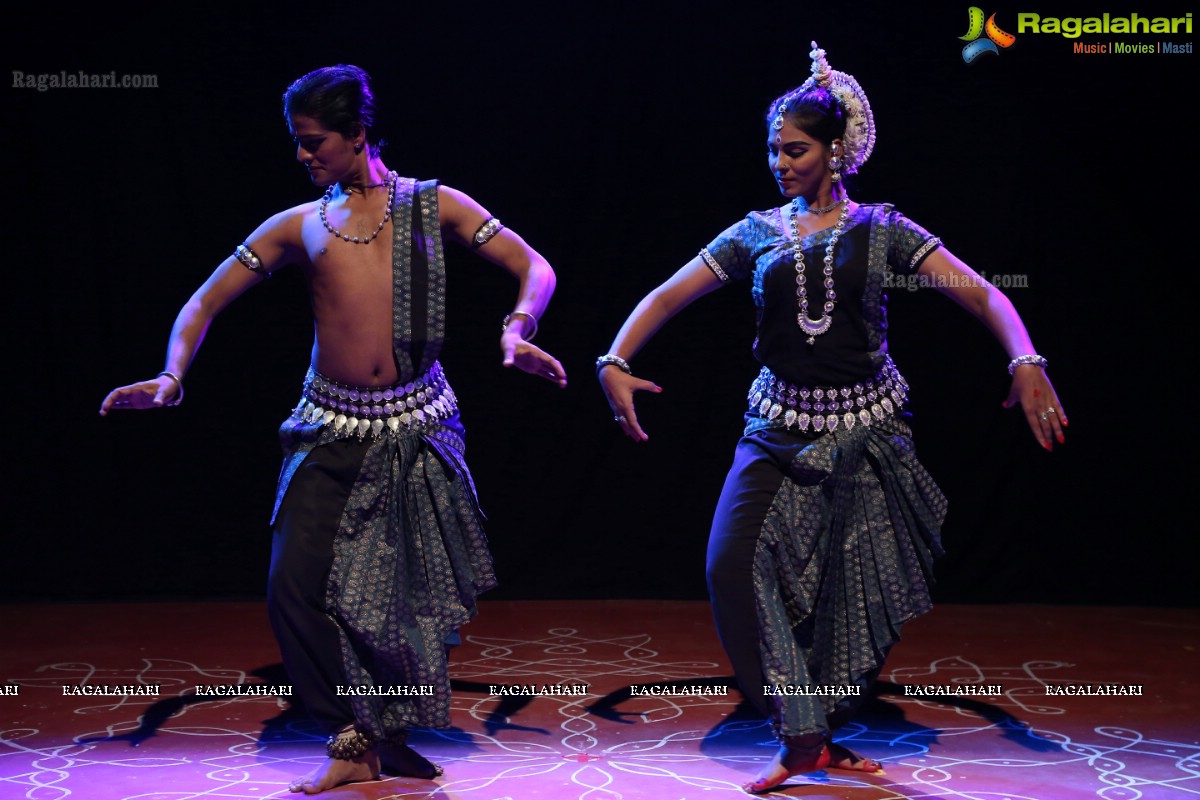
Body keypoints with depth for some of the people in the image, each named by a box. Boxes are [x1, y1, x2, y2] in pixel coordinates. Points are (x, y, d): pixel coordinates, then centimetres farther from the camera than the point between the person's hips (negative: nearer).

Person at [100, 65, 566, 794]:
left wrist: (518, 329, -18)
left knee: (419, 592, 3)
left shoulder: (434, 206, 6)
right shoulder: (298, 227, 9)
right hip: (332, 432, 1)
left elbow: (535, 268, 3)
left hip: (418, 429, -1)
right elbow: (206, 302, 11)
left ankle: (390, 735, 25)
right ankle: (357, 740, 8)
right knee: (297, 586, -9)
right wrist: (173, 374, -7)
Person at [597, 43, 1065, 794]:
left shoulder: (879, 230, -1)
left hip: (864, 429, -1)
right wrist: (615, 360, -13)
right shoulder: (757, 233, 5)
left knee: (855, 590, 4)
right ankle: (801, 737, -8)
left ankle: (823, 737, 25)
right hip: (780, 428, 1)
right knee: (736, 563, -16)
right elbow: (667, 296, 4)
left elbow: (980, 292, -9)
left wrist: (1025, 361, -27)